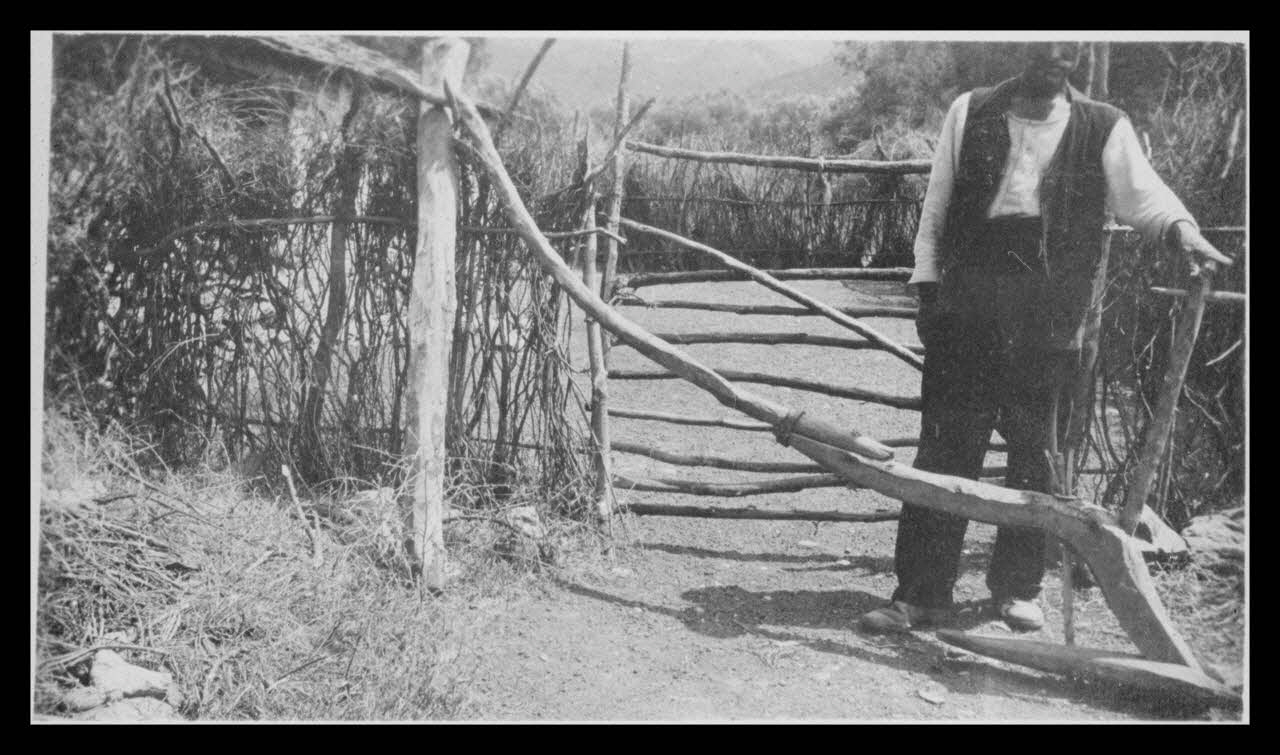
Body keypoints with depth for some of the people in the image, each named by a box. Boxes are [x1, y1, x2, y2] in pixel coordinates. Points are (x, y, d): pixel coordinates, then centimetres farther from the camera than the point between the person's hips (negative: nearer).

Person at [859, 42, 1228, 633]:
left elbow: (1141, 192, -3)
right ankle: (921, 592, 6)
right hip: (967, 310, 0)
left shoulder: (1103, 128, 8)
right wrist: (928, 284, 3)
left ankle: (1017, 587, 22)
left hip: (1050, 315, 1)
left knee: (1034, 451, 7)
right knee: (945, 448, -1)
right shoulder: (971, 113, 9)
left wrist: (1179, 228, -24)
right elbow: (936, 204, 9)